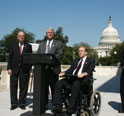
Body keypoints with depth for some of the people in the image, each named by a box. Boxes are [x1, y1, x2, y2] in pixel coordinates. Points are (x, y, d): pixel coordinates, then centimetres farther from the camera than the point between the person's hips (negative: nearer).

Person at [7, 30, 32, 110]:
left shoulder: (28, 46, 7)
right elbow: (10, 57, 6)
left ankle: (22, 104, 13)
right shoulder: (13, 46, 10)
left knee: (23, 87, 3)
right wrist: (9, 68, -4)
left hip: (24, 69, -1)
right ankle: (14, 104, 12)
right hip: (14, 69, 1)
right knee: (13, 87, 3)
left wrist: (29, 68, -4)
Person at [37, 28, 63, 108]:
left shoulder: (58, 43, 8)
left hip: (53, 68, -4)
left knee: (54, 87, -1)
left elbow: (59, 54, -5)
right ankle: (44, 104, 16)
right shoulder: (42, 44, 21)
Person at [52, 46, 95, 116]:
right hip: (72, 78, 6)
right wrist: (63, 73, -1)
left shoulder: (91, 61, 14)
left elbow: (90, 71, -3)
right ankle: (58, 107, -23)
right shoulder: (76, 61, 31)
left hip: (82, 79, -6)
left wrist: (83, 74, -25)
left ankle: (71, 109, -36)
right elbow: (70, 70, 20)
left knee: (76, 84, -39)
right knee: (59, 83, -20)